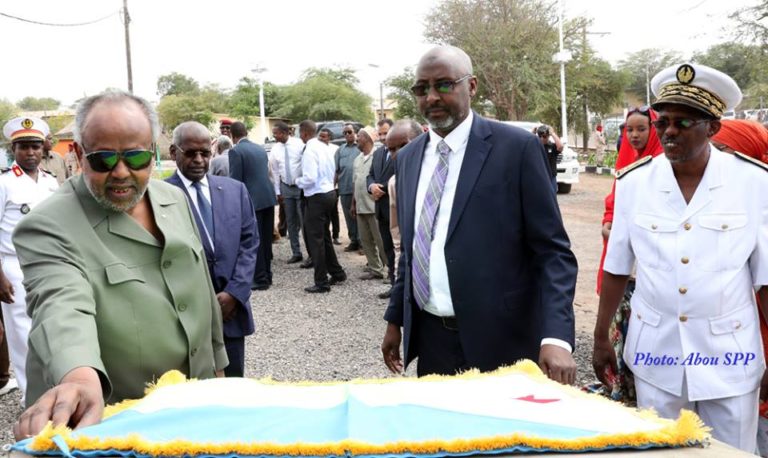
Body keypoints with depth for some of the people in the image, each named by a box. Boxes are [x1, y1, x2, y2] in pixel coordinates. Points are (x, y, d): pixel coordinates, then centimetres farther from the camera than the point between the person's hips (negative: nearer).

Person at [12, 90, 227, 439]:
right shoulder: (48, 226, -19)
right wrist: (79, 377, -56)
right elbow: (62, 306, -37)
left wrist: (215, 361, 15)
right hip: (105, 422, -5)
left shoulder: (175, 199, 1)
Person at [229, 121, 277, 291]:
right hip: (268, 197, 7)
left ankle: (261, 279, 3)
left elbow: (235, 180, -11)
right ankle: (267, 275, 22)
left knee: (255, 240, 0)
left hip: (252, 200, -7)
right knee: (266, 239, 14)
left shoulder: (235, 151, -8)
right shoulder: (260, 149, 14)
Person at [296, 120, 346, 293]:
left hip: (317, 197, -9)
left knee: (316, 239, -1)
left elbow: (310, 178, -23)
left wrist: (298, 181, -5)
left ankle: (321, 283, 5)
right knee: (325, 237, 20)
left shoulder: (310, 151, -17)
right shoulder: (325, 147, 9)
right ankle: (337, 273, 28)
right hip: (329, 192, 9)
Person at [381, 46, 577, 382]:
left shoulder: (517, 147, -10)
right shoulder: (408, 157, 8)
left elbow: (552, 250, -11)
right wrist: (395, 319, 15)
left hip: (499, 343, -4)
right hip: (429, 340, 5)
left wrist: (556, 336, -22)